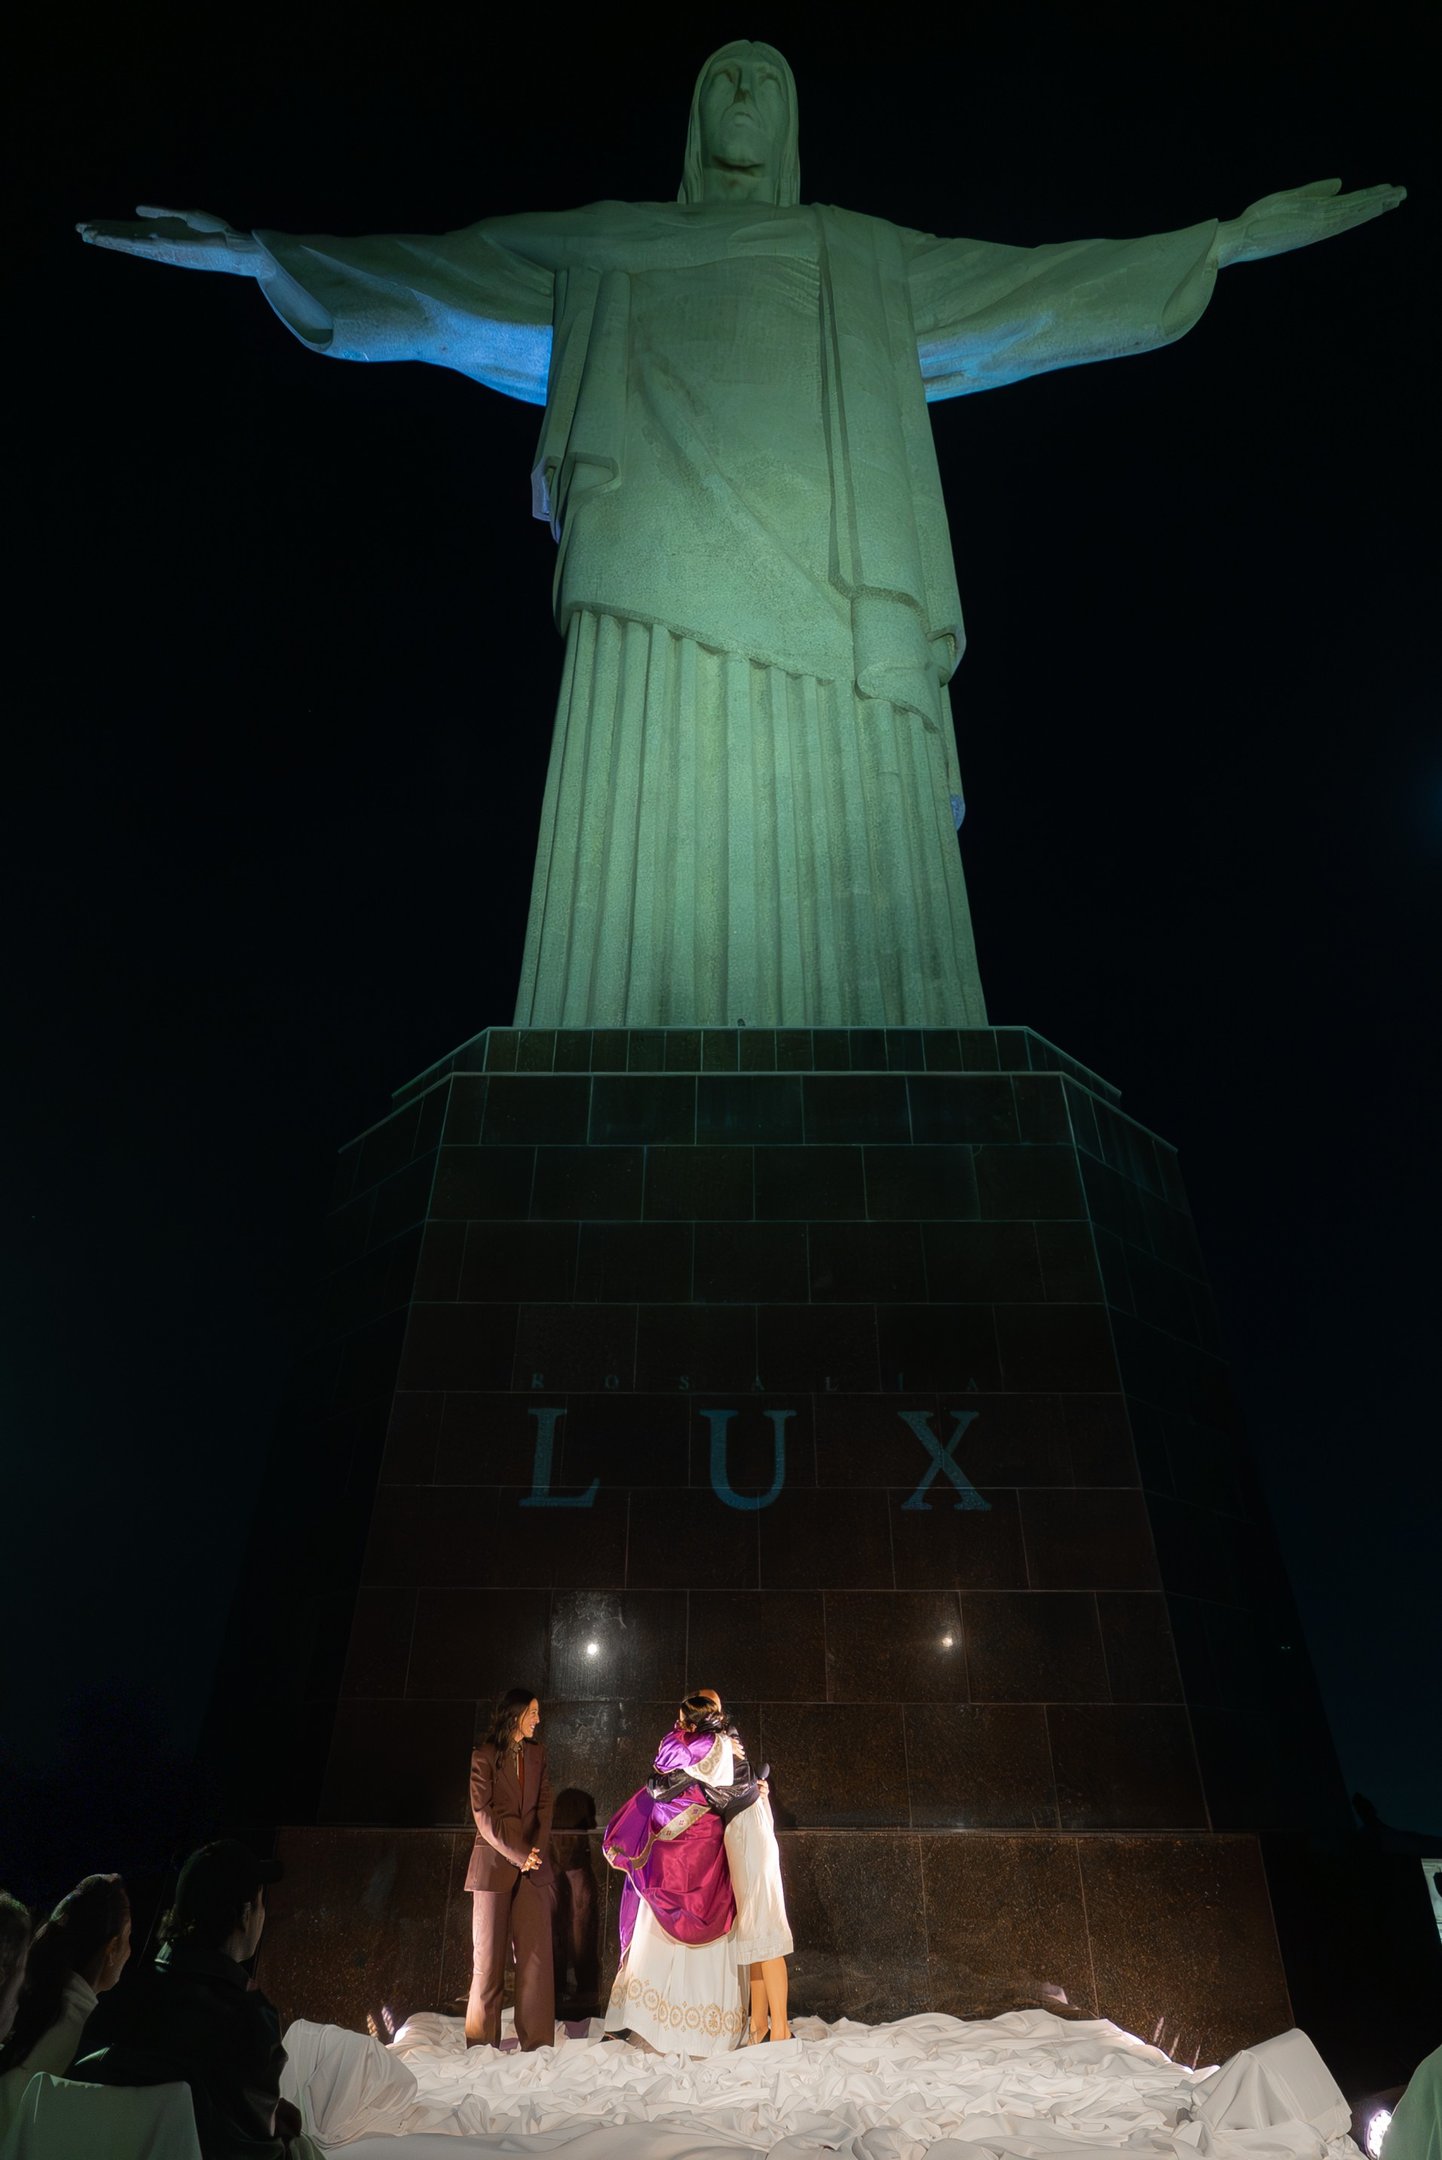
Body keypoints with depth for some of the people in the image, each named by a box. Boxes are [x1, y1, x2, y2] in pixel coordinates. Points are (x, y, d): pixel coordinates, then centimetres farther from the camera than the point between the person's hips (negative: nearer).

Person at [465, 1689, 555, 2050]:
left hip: (533, 1864, 4)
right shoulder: (484, 1754, -3)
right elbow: (482, 1814, -8)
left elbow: (545, 1805, 9)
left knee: (536, 1952, 0)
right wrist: (518, 1855, -12)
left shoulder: (537, 1753, 12)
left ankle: (537, 2042, 7)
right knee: (488, 1955, 2)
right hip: (495, 1862, -4)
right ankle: (482, 2043, 14)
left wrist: (536, 1850, -6)